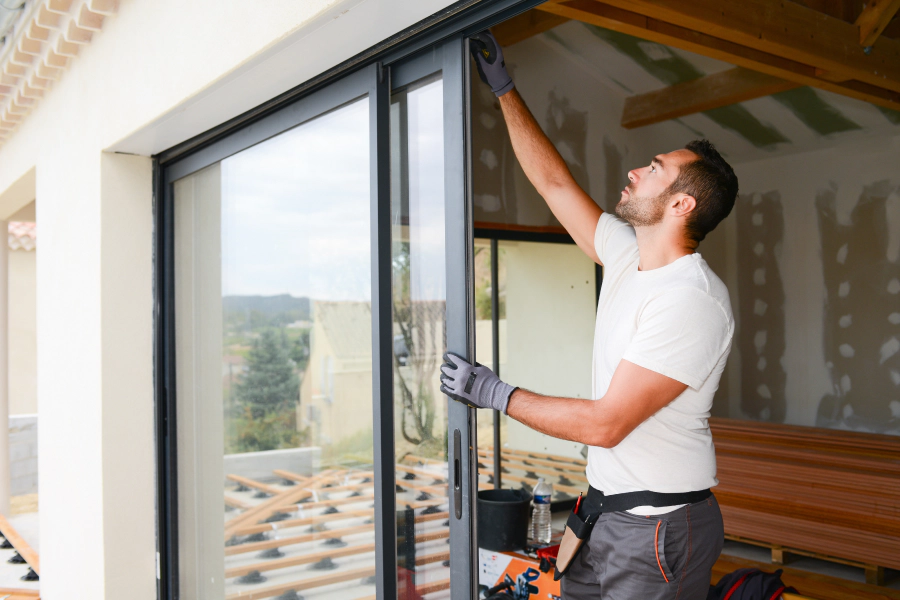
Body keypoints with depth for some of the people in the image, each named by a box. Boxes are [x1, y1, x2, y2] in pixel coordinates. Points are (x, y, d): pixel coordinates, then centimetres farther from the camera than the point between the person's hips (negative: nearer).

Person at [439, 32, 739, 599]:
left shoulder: (693, 300, -23)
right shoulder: (628, 256, 3)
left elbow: (605, 423, -26)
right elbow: (553, 180, 11)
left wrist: (496, 393, -17)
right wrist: (502, 84, 14)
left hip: (659, 526, -8)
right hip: (607, 507, 8)